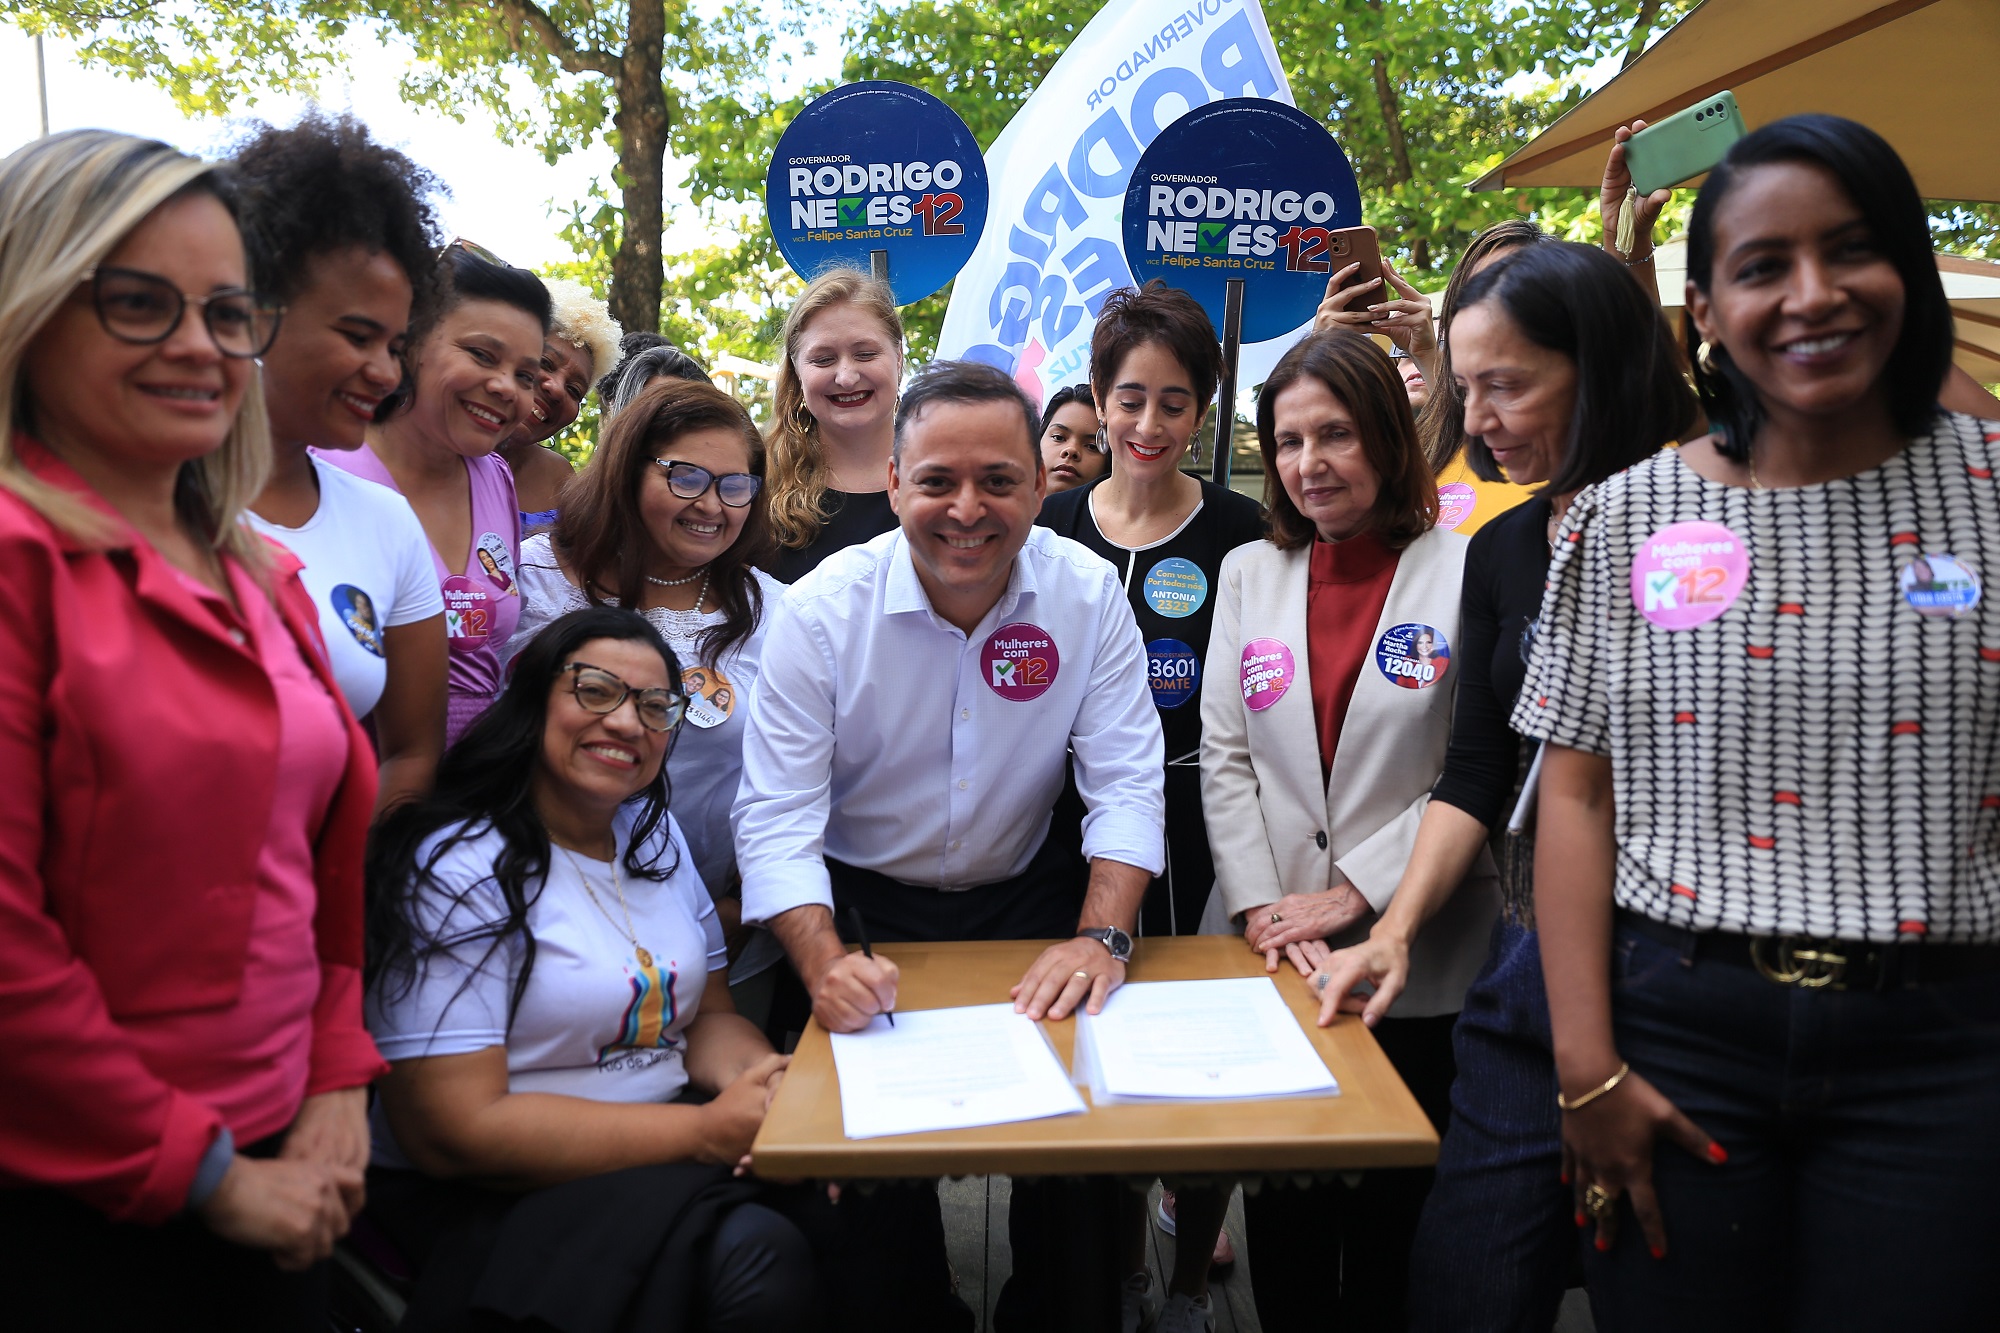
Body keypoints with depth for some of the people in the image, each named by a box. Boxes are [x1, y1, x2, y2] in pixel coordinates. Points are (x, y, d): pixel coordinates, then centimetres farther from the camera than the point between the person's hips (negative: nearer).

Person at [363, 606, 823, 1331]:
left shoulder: (656, 833, 10)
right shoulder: (458, 869, -14)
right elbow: (452, 1131, -19)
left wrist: (769, 1083, -13)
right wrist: (711, 1131, -22)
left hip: (667, 1154, 7)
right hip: (485, 1201, -7)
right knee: (760, 1260, -29)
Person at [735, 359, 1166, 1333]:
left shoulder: (1087, 594, -9)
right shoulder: (820, 612, -14)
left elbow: (1126, 780, -9)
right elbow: (776, 814, -15)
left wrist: (1100, 937, -23)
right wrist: (824, 962, -31)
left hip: (1028, 895, 1)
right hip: (864, 905, -1)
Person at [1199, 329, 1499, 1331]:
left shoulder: (1464, 573, -6)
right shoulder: (1249, 573, 8)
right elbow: (1222, 757, 5)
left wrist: (1355, 893, -12)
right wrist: (1261, 907, -5)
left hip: (1416, 962, -3)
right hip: (1272, 955, 3)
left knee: (1394, 1214, 9)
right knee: (1282, 1210, 14)